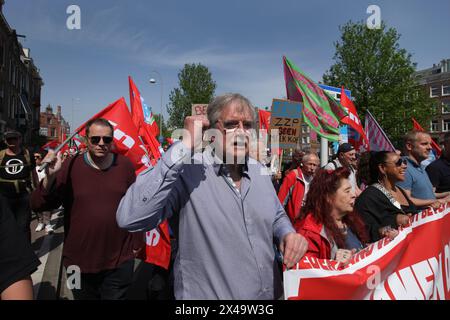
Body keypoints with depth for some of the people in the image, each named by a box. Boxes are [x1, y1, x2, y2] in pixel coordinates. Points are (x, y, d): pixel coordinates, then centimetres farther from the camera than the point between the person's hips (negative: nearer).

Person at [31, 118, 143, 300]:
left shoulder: (125, 165, -3)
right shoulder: (71, 166, -6)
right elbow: (38, 206, -8)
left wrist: (136, 242, 6)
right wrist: (49, 177, -25)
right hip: (80, 264, 1)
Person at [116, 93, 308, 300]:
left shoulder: (259, 170, 0)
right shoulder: (186, 170, -22)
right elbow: (129, 218, -35)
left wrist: (288, 234, -10)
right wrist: (185, 147, -35)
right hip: (208, 294, -5)